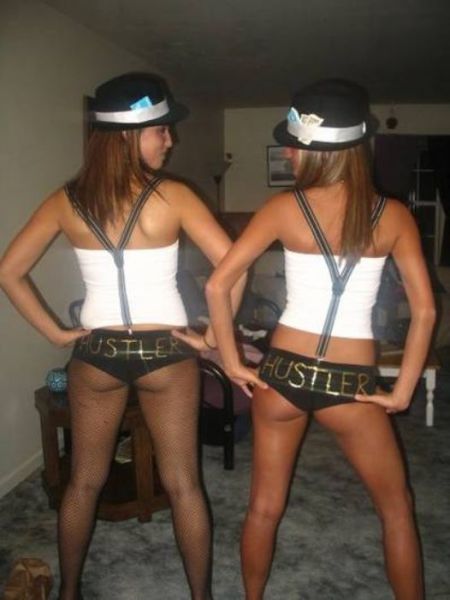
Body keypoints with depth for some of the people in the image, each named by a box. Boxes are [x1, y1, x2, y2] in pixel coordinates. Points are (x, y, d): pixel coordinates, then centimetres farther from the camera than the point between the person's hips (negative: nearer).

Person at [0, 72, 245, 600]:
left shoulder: (67, 200, -3)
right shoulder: (172, 196, -12)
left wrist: (54, 332, 3)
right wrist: (213, 335, -8)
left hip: (95, 354, 3)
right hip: (165, 354, -2)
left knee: (83, 482, 20)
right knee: (182, 485, 13)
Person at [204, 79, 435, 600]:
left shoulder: (284, 207, -6)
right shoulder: (393, 215, -3)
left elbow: (217, 285, -10)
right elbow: (424, 310, -6)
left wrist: (231, 362, -1)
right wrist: (402, 391, 1)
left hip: (282, 373, 1)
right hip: (349, 385, 0)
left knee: (264, 506, 20)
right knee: (396, 508, 22)